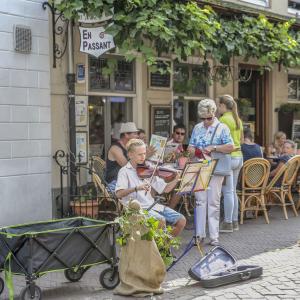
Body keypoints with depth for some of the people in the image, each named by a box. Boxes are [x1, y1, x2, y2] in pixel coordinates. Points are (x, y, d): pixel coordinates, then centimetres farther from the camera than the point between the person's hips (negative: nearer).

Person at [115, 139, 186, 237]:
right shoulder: (125, 171, -3)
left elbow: (165, 189, 9)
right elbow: (119, 194, -18)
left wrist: (177, 178, -7)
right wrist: (137, 188, -31)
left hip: (152, 205, 6)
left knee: (181, 220, -5)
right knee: (161, 220, -31)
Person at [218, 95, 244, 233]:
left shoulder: (224, 119, -12)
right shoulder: (237, 119, 14)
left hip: (228, 157, -9)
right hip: (238, 156, 9)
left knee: (227, 191, -5)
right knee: (233, 191, 14)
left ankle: (227, 223, -3)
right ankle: (234, 221, 18)